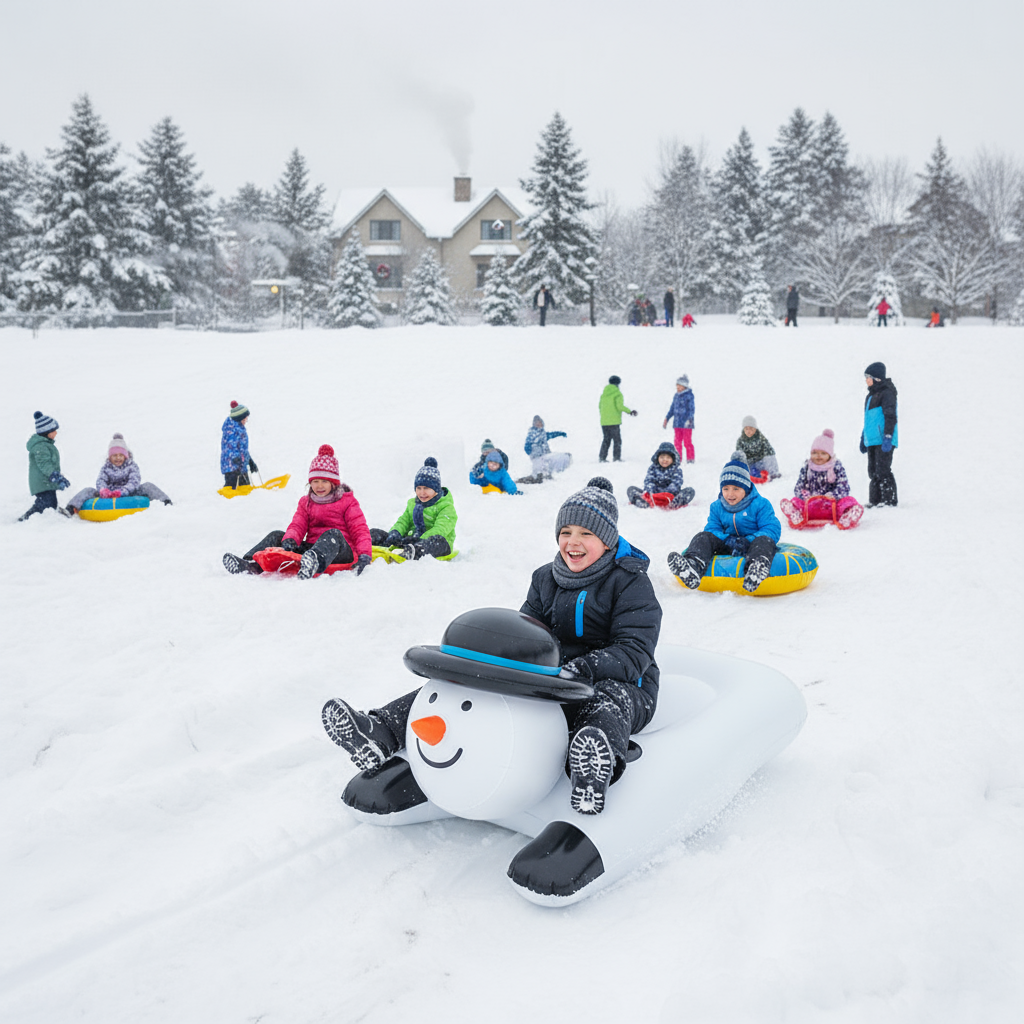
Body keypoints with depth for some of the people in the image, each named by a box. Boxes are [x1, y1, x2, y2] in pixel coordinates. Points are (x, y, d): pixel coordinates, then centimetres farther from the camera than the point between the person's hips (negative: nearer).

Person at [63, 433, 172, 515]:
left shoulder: (132, 465, 4)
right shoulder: (106, 467, 11)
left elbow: (134, 482, -12)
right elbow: (100, 481, -6)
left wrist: (121, 492, -32)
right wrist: (103, 490, -32)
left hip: (128, 495, -2)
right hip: (109, 496, 2)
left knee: (148, 486, -22)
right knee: (88, 490, -13)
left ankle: (165, 504, -36)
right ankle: (70, 509, -26)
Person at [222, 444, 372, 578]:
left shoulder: (347, 501, 8)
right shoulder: (306, 502, 20)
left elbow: (360, 530, -1)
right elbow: (297, 526, 6)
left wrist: (364, 555, -20)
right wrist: (289, 540, -20)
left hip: (341, 552, -5)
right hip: (311, 547, 5)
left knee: (333, 534, -37)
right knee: (277, 535, -6)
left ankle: (315, 563, -73)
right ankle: (251, 564, -32)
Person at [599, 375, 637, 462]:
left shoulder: (603, 394, 12)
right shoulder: (617, 394, -7)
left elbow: (600, 406, 16)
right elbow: (620, 406, -15)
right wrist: (629, 411, -6)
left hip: (604, 422, 6)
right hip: (614, 421, -6)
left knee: (606, 439, 13)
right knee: (617, 440, 2)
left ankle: (602, 457, 7)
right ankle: (616, 457, -3)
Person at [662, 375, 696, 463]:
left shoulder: (689, 395, -6)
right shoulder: (676, 395, 13)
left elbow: (691, 409, -12)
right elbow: (672, 408, 21)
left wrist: (688, 419, -23)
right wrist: (666, 418, 18)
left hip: (686, 423, -6)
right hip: (677, 423, 6)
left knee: (687, 442, -4)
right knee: (677, 442, 9)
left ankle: (690, 460, 3)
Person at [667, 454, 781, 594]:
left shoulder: (760, 505, 0)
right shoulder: (717, 507, 13)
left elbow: (772, 529, -10)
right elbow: (712, 529, 5)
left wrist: (747, 542, -26)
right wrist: (728, 540, -19)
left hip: (750, 547, -3)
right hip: (727, 548, 3)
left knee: (765, 540, -35)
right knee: (703, 537, -19)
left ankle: (757, 568, -72)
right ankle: (693, 566, -52)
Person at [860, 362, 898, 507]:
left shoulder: (886, 393, -8)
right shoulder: (871, 395, 20)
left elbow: (890, 417, -15)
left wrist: (888, 437, -22)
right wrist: (863, 438, 27)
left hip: (884, 441, -9)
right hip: (872, 440, 9)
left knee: (883, 471, -10)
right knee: (873, 472, 10)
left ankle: (889, 501, -6)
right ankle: (875, 501, 15)